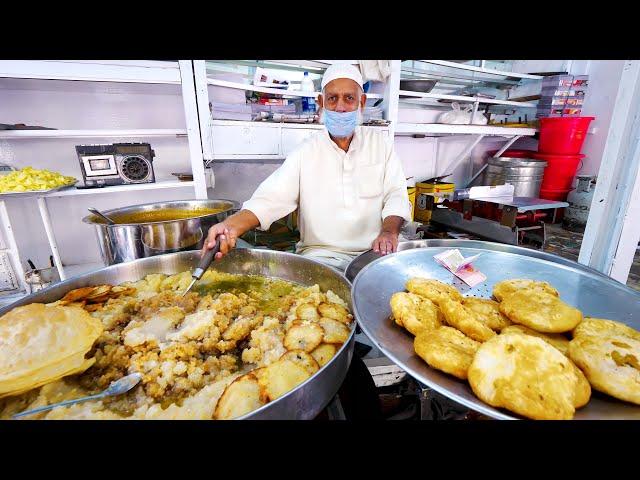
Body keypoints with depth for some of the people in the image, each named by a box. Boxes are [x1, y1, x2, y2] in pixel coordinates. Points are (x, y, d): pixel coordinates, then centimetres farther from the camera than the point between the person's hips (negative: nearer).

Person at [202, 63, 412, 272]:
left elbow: (396, 196, 2)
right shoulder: (306, 152, 2)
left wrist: (390, 231, -21)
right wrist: (232, 226, -27)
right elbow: (271, 198, -8)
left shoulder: (381, 144, 7)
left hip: (376, 253, 2)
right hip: (322, 254, -1)